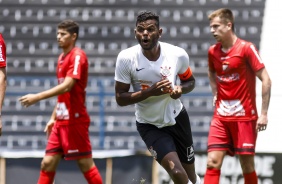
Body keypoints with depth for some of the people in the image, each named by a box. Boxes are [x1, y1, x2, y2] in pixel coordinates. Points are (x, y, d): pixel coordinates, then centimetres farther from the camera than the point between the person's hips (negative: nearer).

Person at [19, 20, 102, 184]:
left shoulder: (78, 56, -11)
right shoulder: (62, 58, 15)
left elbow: (66, 87, -22)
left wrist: (37, 97, -24)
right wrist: (53, 117, 20)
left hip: (75, 121, -8)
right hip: (61, 121, 8)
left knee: (86, 164, -4)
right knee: (48, 163, 4)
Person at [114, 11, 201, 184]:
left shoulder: (178, 54, -16)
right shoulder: (126, 58, -21)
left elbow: (190, 81, 4)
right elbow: (120, 98, -16)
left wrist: (181, 89, -20)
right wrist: (150, 92, -31)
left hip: (177, 117, 3)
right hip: (149, 125, -2)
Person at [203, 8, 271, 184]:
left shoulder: (247, 48, -10)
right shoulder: (213, 52, 7)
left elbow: (266, 80, -10)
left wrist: (264, 113, -14)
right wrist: (216, 94, 12)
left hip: (245, 116, -4)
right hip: (221, 117, 4)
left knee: (247, 165, 1)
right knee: (213, 162, -8)